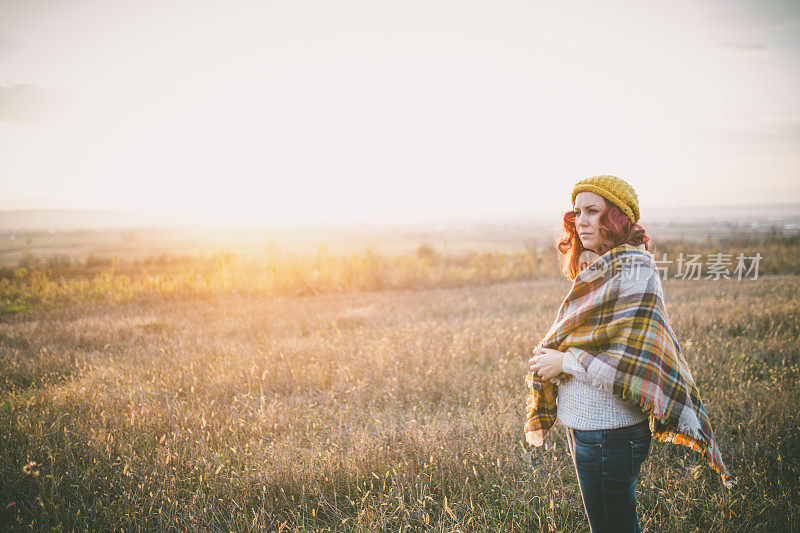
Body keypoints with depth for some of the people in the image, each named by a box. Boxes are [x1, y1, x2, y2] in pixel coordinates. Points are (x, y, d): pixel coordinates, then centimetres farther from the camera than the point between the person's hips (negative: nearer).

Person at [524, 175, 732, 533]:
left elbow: (636, 360, -24)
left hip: (610, 432, -9)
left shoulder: (634, 268, -17)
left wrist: (565, 362, -17)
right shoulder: (594, 270, 10)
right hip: (583, 424, 9)